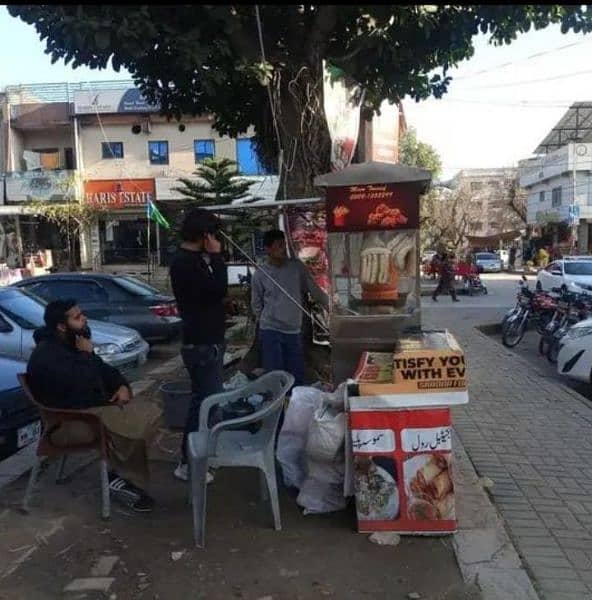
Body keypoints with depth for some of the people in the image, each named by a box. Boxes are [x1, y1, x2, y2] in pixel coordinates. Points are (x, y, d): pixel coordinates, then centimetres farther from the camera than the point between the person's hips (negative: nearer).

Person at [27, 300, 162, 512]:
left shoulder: (73, 344, 12)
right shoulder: (47, 355, -18)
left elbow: (103, 369, 20)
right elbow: (83, 387, -30)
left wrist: (122, 386, 0)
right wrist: (86, 355, -15)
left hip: (96, 406, 10)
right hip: (69, 421, -10)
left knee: (151, 412, -5)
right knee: (134, 426, -29)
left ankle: (121, 472, -4)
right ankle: (124, 479, -6)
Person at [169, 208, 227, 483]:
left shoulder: (192, 259, 13)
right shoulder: (185, 262, -19)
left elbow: (211, 293, 17)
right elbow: (218, 290, -26)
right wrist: (216, 256, -18)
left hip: (206, 341, 11)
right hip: (202, 345, -11)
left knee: (203, 400, 19)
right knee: (206, 402, -5)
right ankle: (188, 463, 6)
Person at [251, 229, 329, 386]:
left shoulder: (297, 266, -1)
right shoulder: (260, 274, -4)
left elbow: (315, 291, 3)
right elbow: (256, 304, 7)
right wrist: (266, 320, 5)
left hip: (294, 331, 2)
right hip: (270, 331, -2)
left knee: (297, 377, 8)